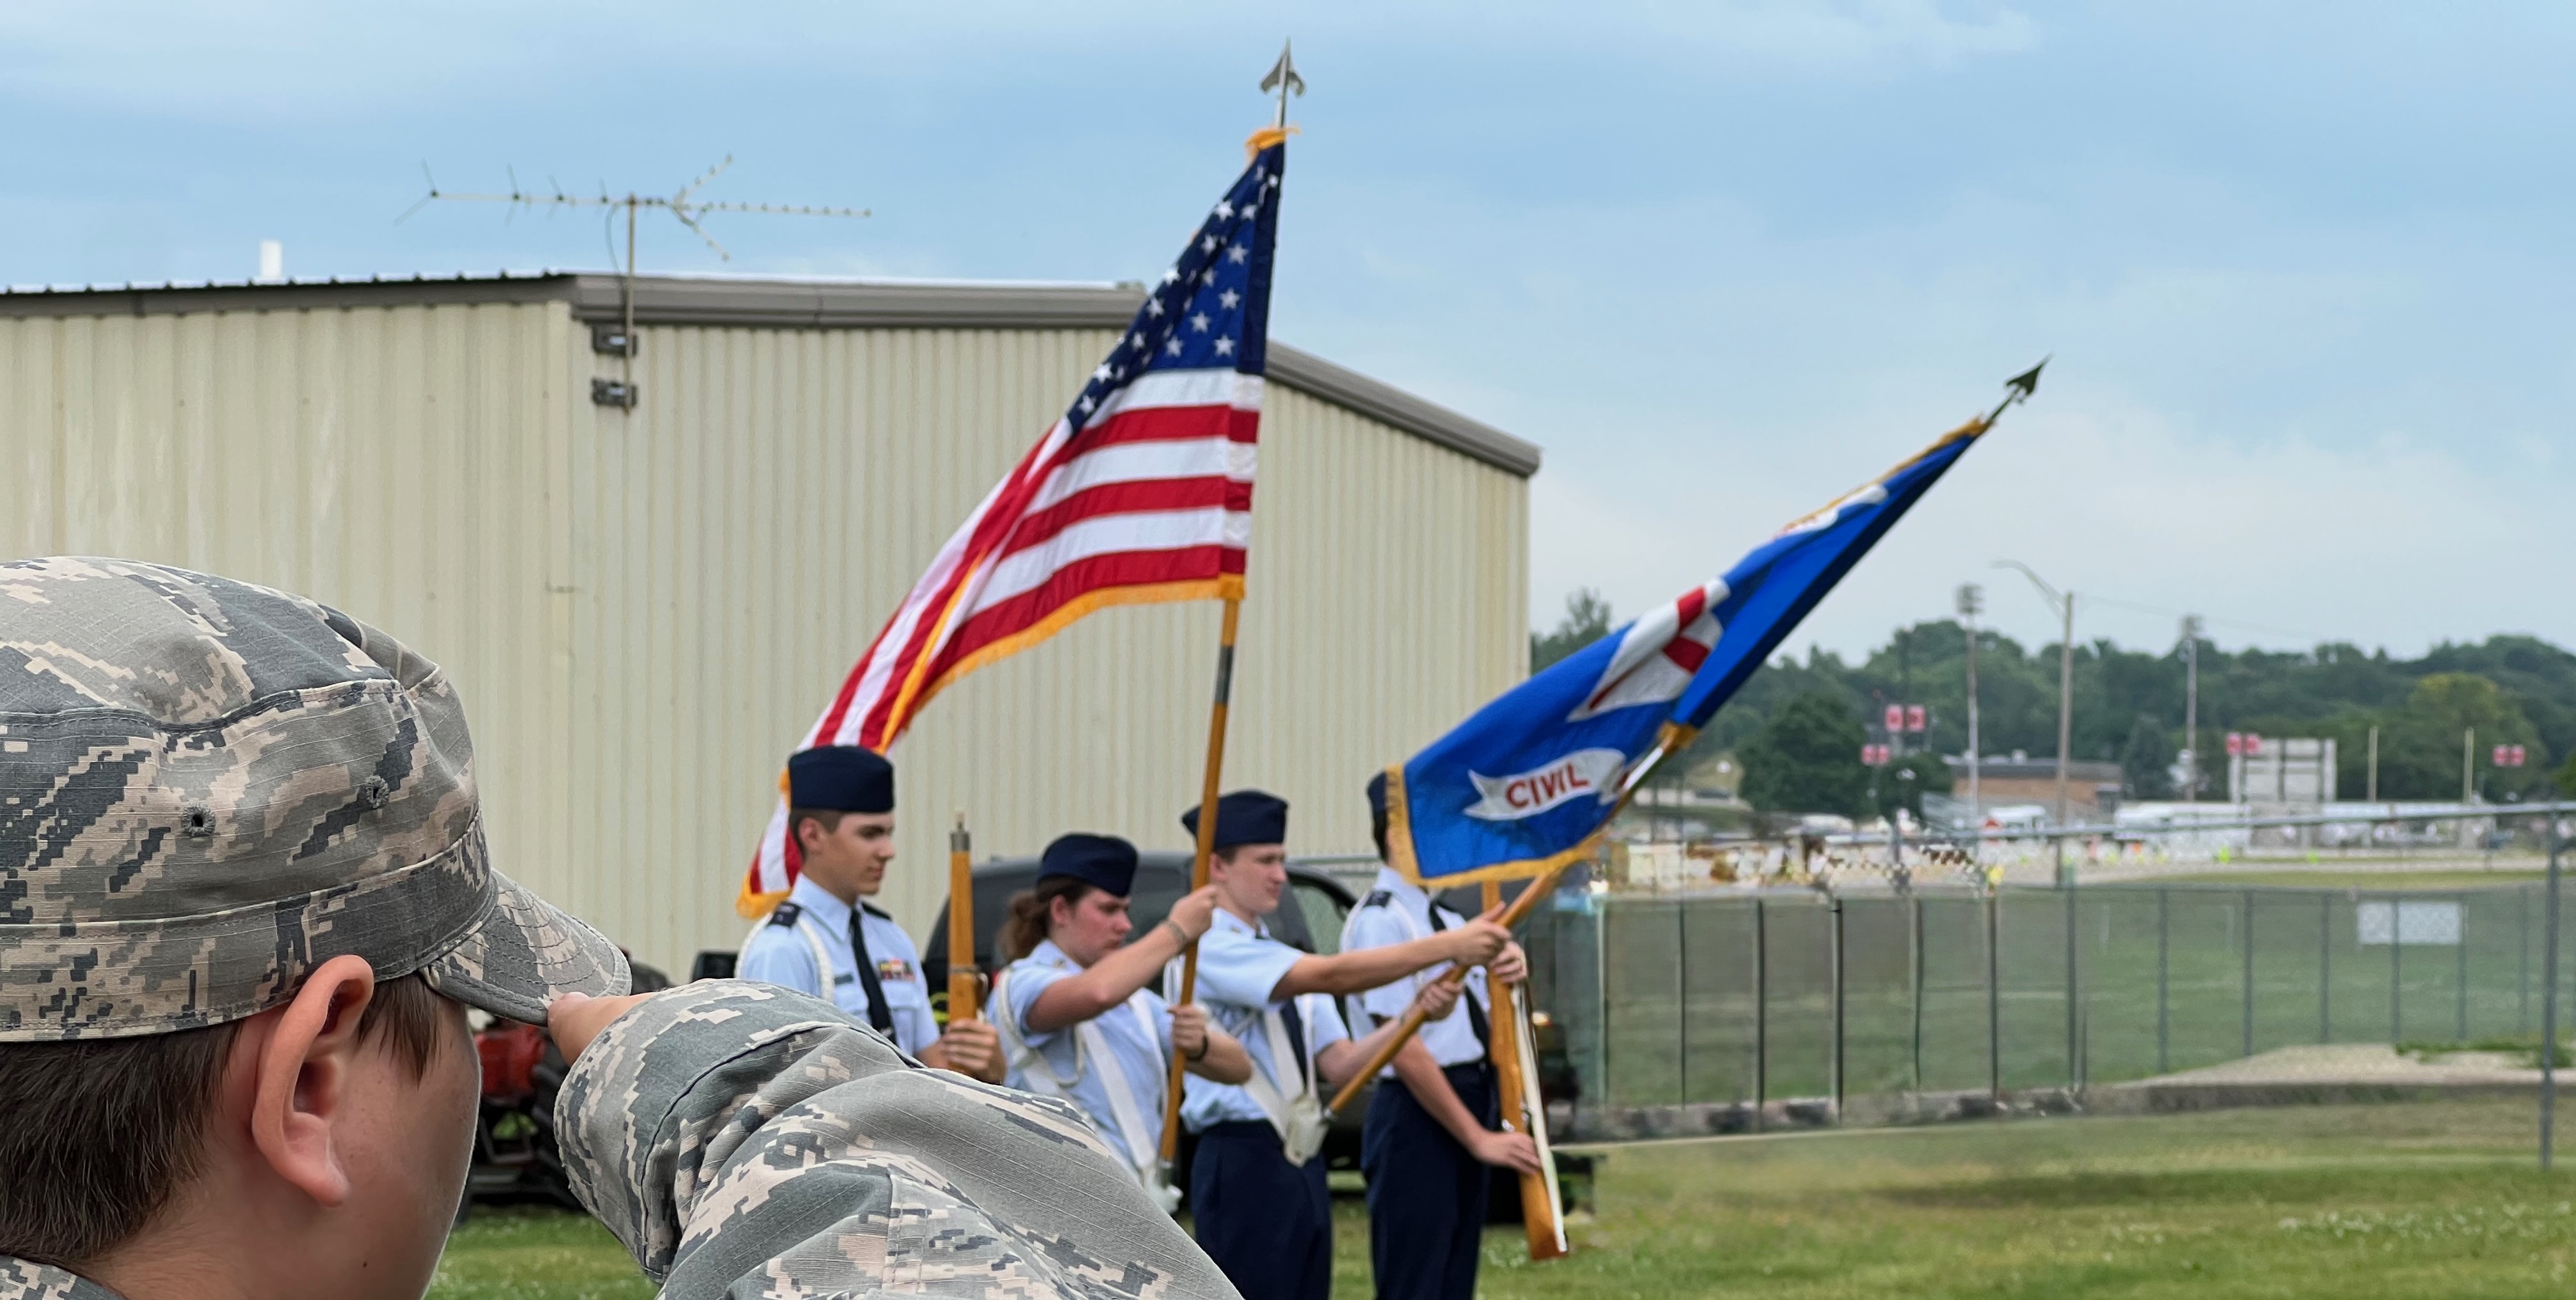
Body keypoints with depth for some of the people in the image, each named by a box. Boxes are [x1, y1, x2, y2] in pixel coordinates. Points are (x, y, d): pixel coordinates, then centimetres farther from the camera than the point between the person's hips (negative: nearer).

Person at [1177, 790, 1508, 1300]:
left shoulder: (1282, 958, 16)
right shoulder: (1208, 947, -12)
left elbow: (1338, 1065, 9)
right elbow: (1330, 976, -23)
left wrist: (1416, 1012, -8)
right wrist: (1446, 947, -26)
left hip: (1302, 1167, 9)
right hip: (1244, 1166, -9)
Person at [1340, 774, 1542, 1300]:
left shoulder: (1448, 917, 15)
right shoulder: (1380, 920, -12)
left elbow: (1480, 1031, 20)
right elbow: (1405, 1051, -18)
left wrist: (1509, 974, -1)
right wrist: (1478, 1137, -16)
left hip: (1469, 1104, 9)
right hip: (1417, 1119, -9)